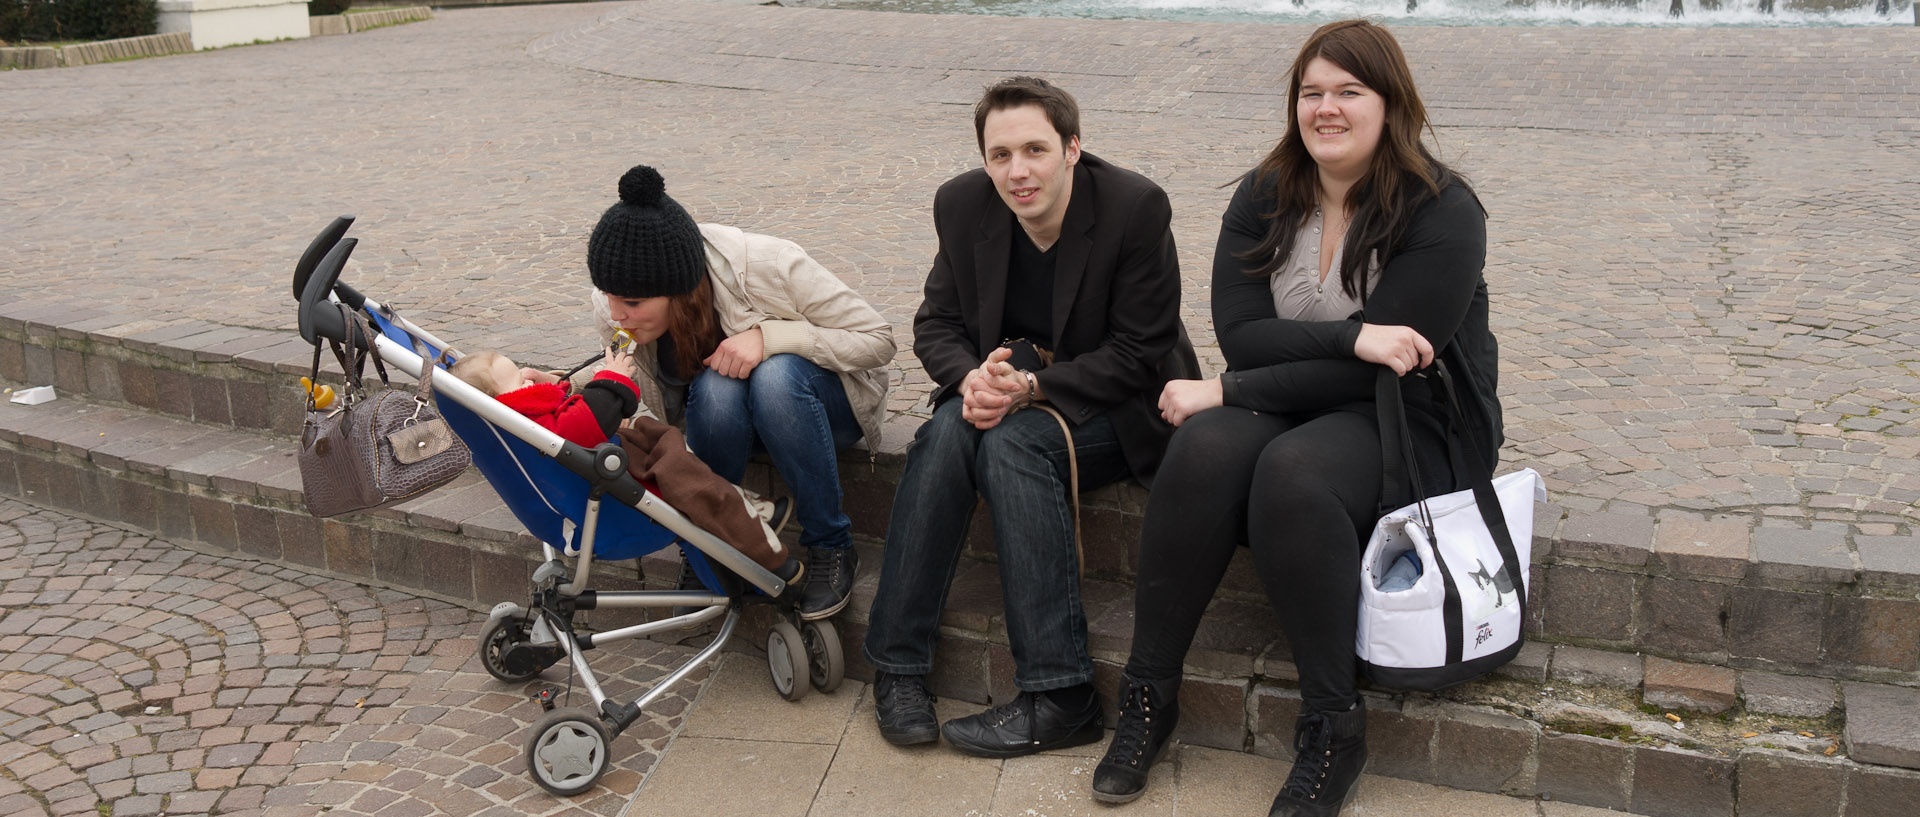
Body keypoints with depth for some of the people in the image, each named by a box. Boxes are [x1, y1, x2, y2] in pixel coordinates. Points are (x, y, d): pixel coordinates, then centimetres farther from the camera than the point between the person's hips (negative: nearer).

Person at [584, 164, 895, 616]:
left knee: (774, 376, -37)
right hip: (727, 417, 2)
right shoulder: (614, 310, -19)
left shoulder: (768, 267, -31)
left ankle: (830, 547, -20)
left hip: (822, 402, -2)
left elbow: (877, 340, -23)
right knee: (714, 388, -34)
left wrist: (768, 336, -36)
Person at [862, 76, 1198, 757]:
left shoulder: (1135, 207, -18)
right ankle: (898, 665, -22)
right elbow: (937, 322, 3)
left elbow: (1139, 354, -17)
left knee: (1013, 442, -33)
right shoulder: (963, 205, -3)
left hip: (1119, 408, -4)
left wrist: (1032, 387, -28)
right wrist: (970, 378, -20)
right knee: (945, 435, -29)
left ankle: (1059, 696, -31)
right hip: (1010, 388, 4)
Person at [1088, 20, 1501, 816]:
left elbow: (1377, 371, -18)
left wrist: (1225, 390, -18)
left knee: (1292, 474, -35)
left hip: (1409, 422, -4)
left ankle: (1332, 728, -20)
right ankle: (1147, 694, -16)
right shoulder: (1264, 197, 4)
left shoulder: (1441, 212, -11)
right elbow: (1240, 333, -7)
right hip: (1290, 402, 4)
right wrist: (1352, 336, -24)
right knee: (1203, 451, -29)